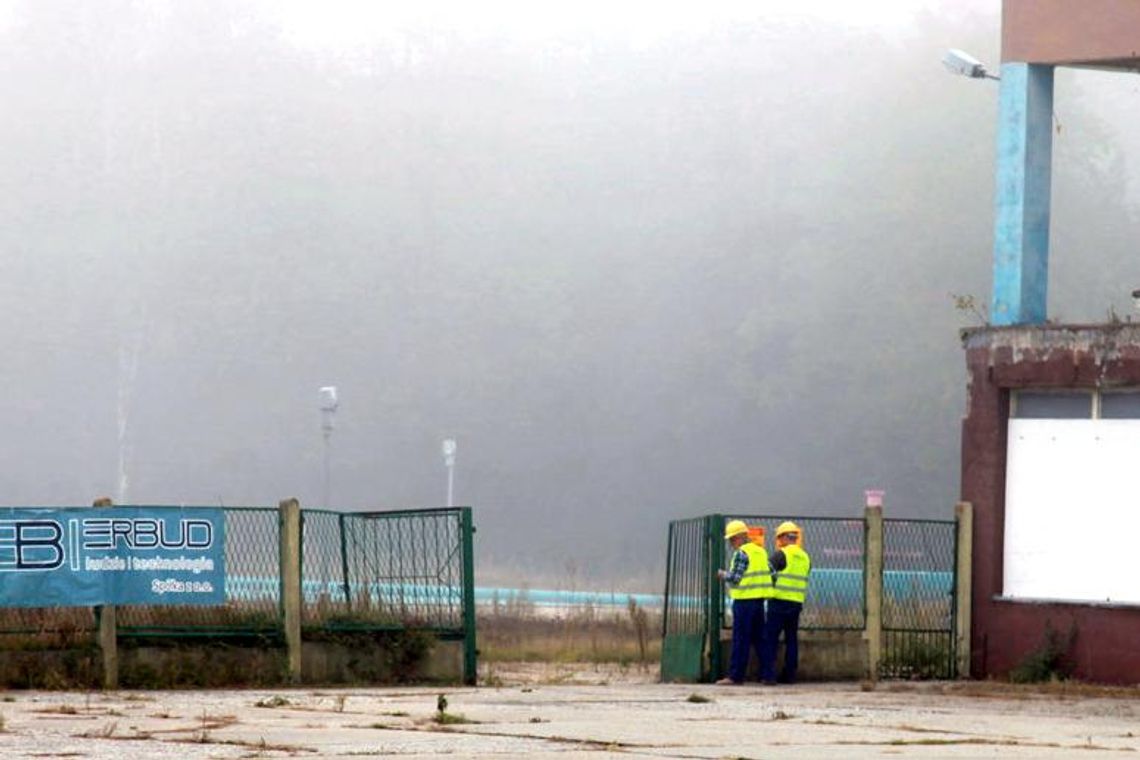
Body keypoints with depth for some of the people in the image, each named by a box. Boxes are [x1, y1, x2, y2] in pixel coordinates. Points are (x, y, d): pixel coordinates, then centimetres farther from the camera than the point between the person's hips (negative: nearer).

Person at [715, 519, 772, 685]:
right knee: (759, 638, 12)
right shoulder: (761, 552, 13)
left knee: (740, 640, -6)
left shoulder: (741, 554, -11)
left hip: (744, 601, -7)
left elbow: (735, 578, -15)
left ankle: (735, 675, -6)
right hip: (760, 599, 7)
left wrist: (723, 574, 4)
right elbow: (771, 573, 14)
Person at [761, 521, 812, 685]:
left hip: (779, 601, -6)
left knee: (770, 639, -3)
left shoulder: (780, 554, -9)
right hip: (797, 603, 6)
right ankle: (790, 675, 12)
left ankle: (768, 674, -9)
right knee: (792, 639, 11)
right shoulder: (805, 558, 11)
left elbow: (769, 575, -9)